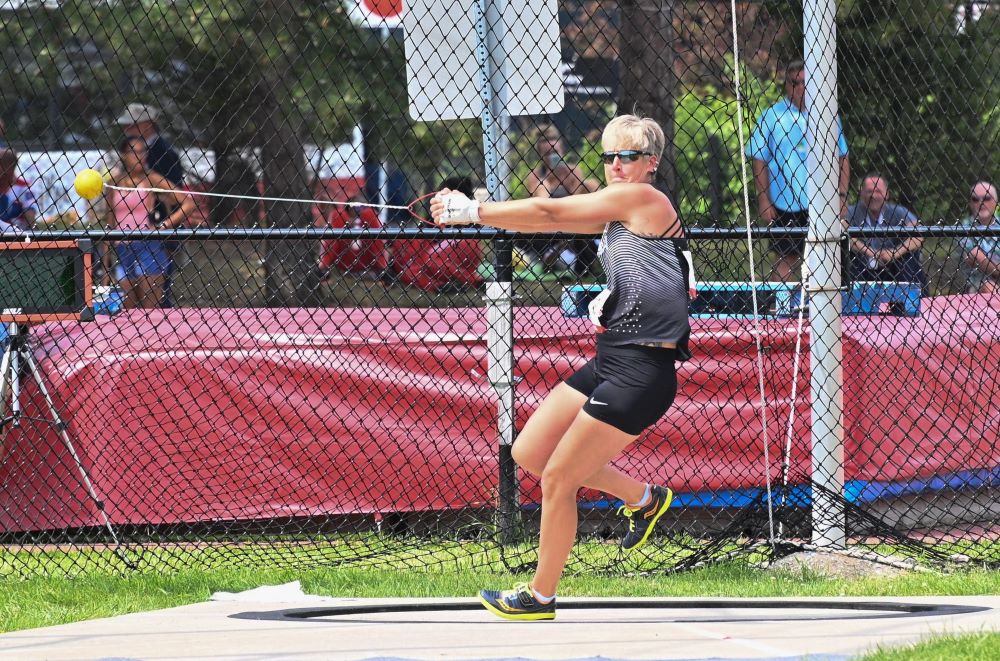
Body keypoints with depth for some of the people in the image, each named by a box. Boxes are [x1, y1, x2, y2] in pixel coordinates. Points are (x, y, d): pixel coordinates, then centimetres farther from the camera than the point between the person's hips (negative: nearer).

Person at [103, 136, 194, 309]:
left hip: (148, 247, -4)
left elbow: (188, 203, -4)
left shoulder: (151, 179, 0)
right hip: (122, 252, 4)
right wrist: (106, 266, 14)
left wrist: (163, 226, -14)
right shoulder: (114, 181, 11)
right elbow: (110, 224, 16)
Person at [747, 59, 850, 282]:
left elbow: (842, 159, 13)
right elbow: (759, 161, 0)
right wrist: (764, 201, -7)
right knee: (785, 259, 0)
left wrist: (842, 197, 5)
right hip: (785, 204, -3)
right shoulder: (771, 117, 0)